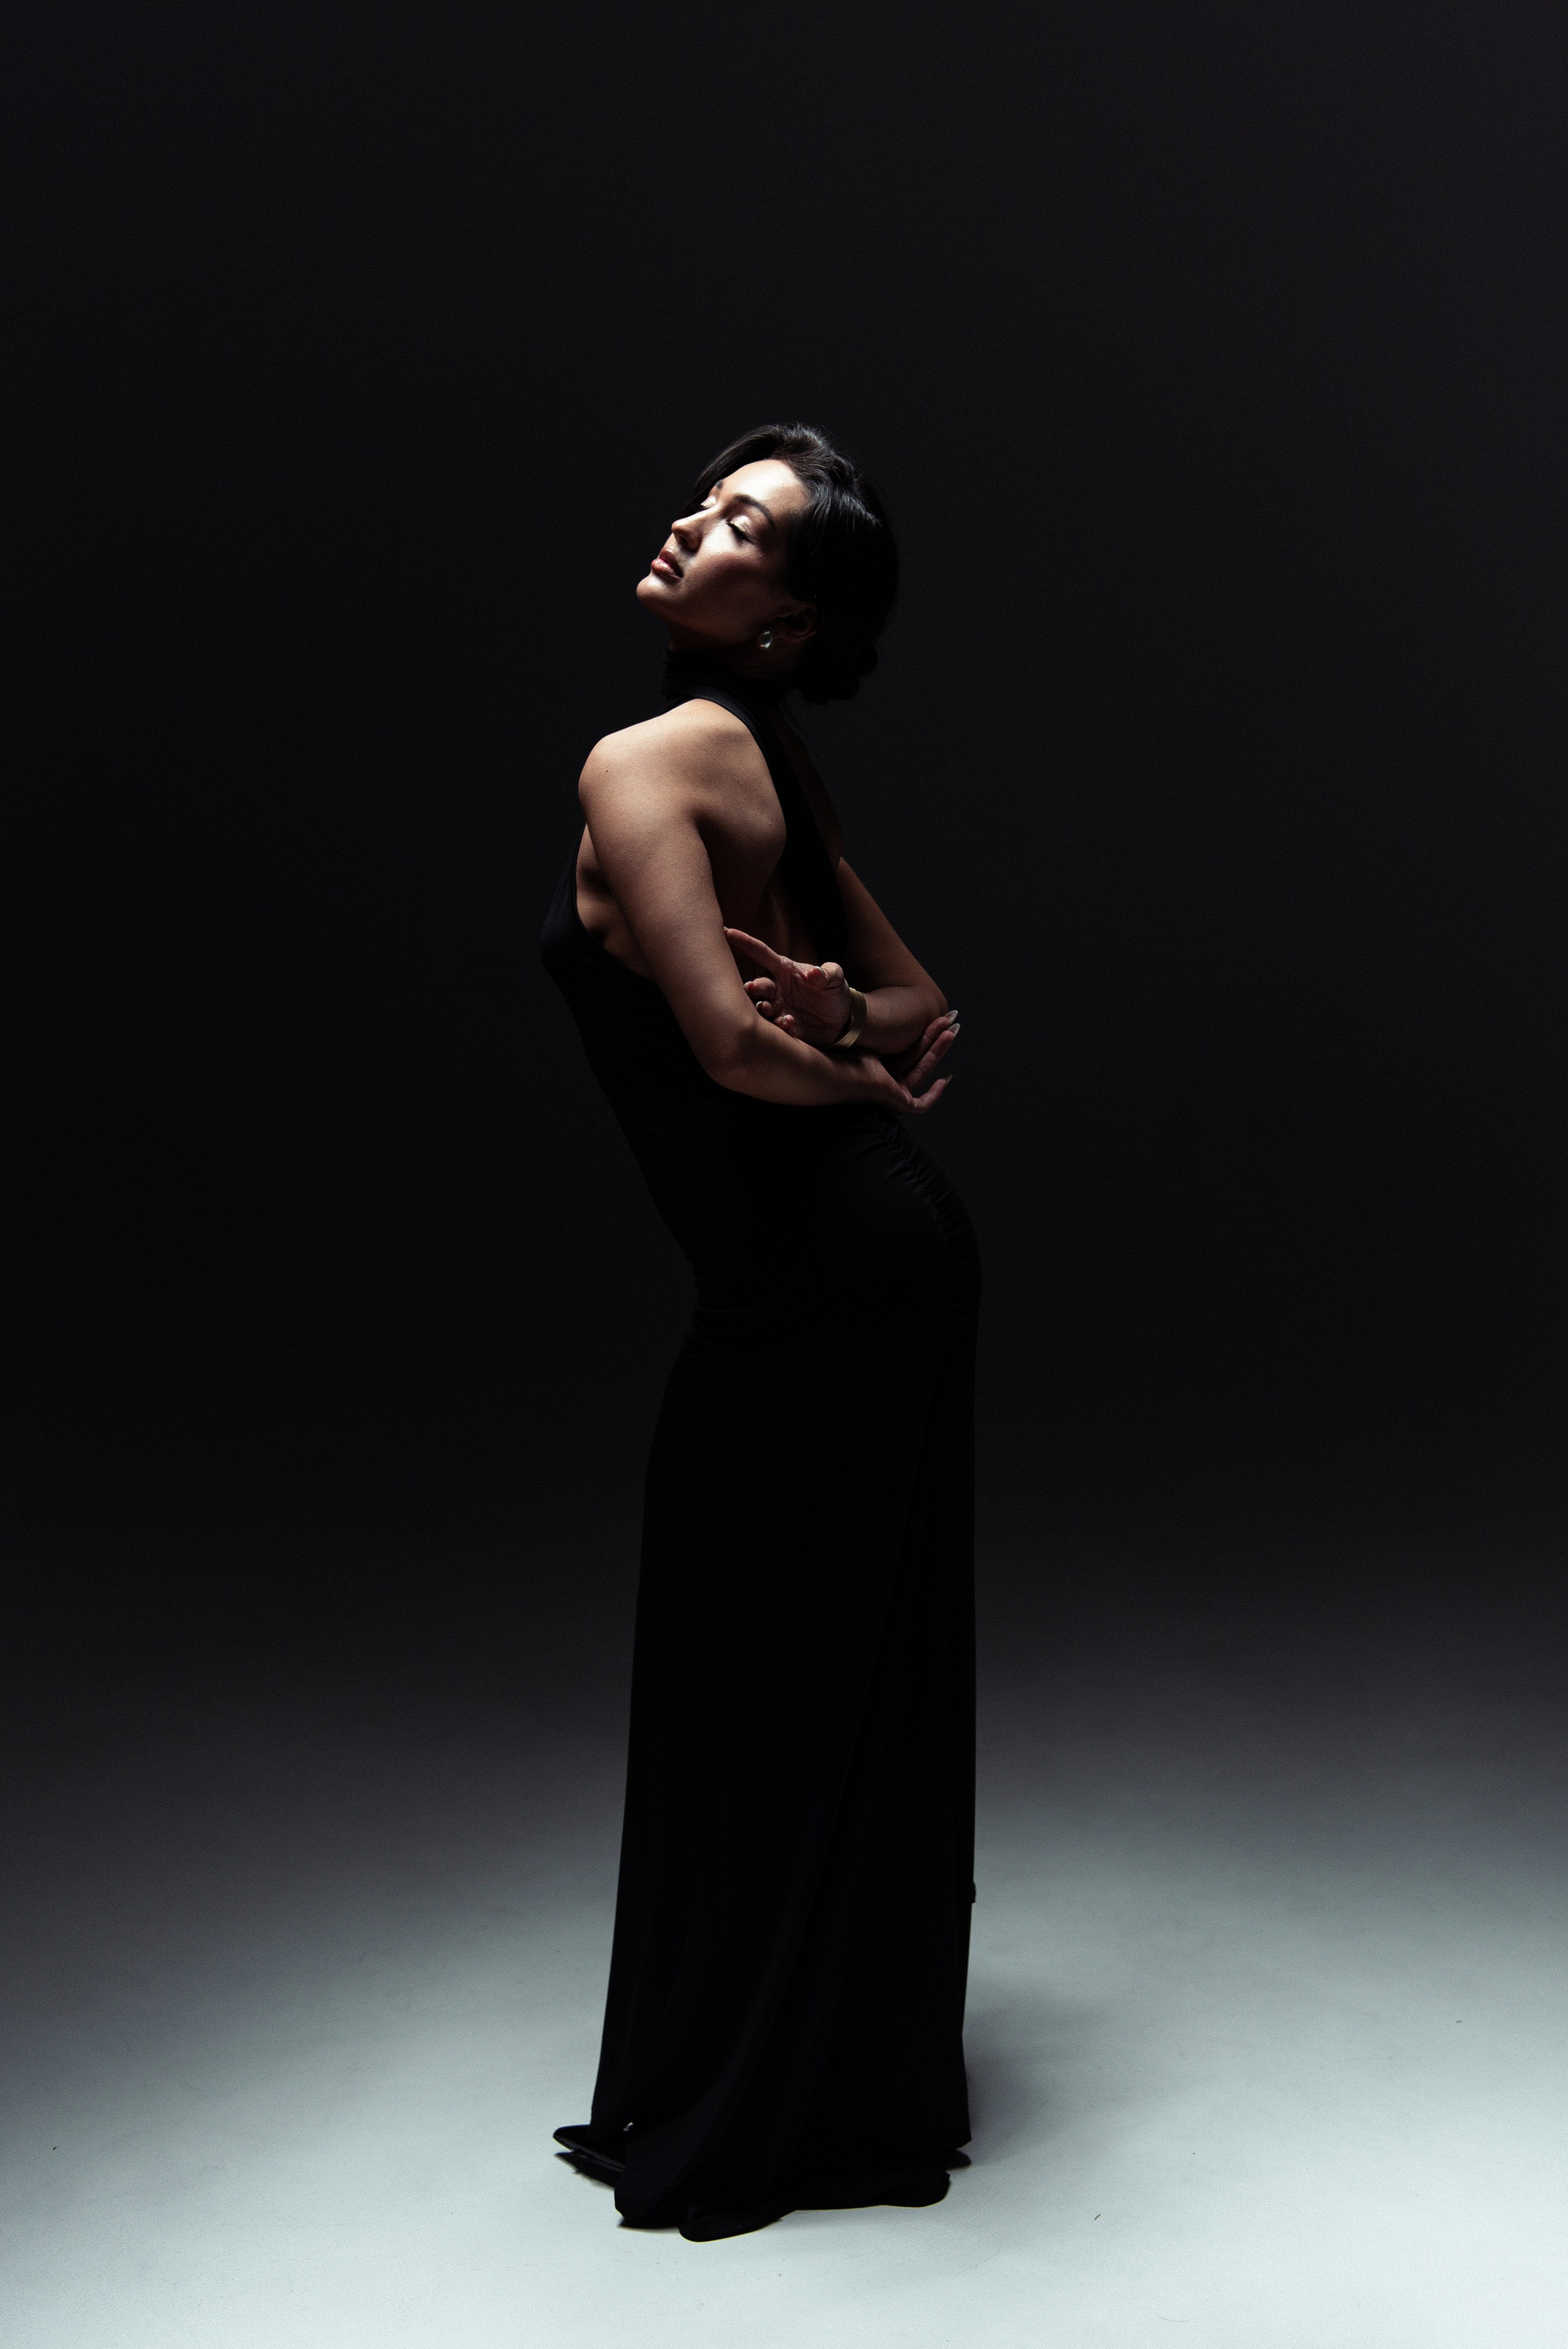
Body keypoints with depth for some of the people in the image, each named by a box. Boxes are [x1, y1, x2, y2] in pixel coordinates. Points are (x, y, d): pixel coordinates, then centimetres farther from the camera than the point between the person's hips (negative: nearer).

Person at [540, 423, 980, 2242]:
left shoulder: (644, 763, -14)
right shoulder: (771, 763, 13)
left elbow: (729, 1039, -26)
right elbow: (922, 1010, 17)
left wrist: (854, 1076, -6)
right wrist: (866, 1032, -3)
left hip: (813, 1283, -9)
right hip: (887, 1245, 9)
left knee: (758, 1687, 6)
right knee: (865, 1676, 19)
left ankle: (752, 2115, 26)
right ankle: (874, 2073, 38)